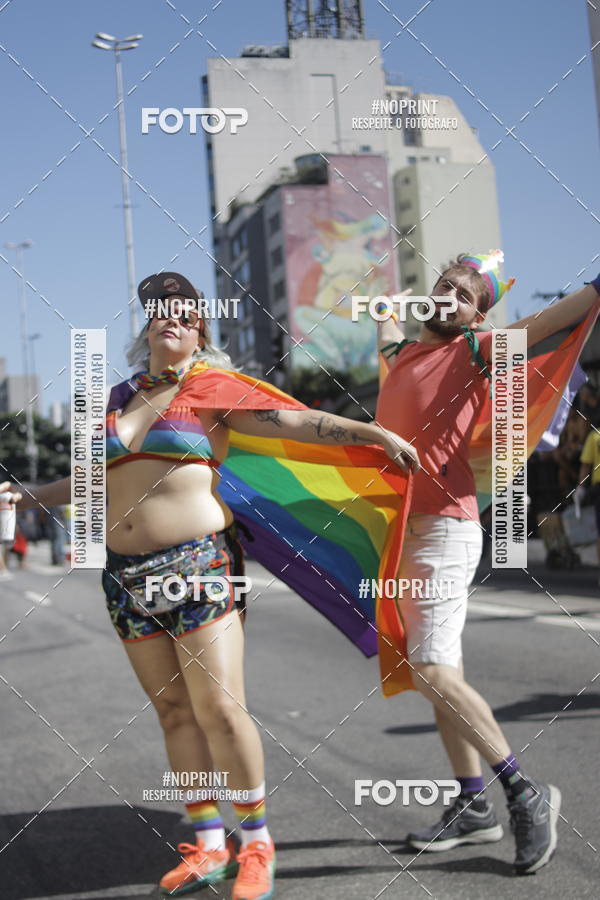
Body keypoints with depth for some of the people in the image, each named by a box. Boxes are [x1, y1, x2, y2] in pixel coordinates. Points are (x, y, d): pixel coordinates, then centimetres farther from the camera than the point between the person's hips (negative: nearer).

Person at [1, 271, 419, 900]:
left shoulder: (209, 388, 0)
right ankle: (208, 847, 16)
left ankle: (257, 845, 6)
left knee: (220, 708, -9)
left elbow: (295, 421, -9)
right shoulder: (120, 399, 16)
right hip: (126, 575, 6)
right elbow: (91, 478, 28)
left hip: (198, 564, -5)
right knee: (175, 711, 8)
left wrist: (377, 433, -17)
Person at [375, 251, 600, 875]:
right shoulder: (402, 353, 15)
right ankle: (473, 806, 16)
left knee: (432, 670, -16)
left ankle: (525, 793, -5)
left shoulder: (474, 351, -4)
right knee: (440, 671, 8)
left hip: (444, 528, -7)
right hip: (404, 529, 8)